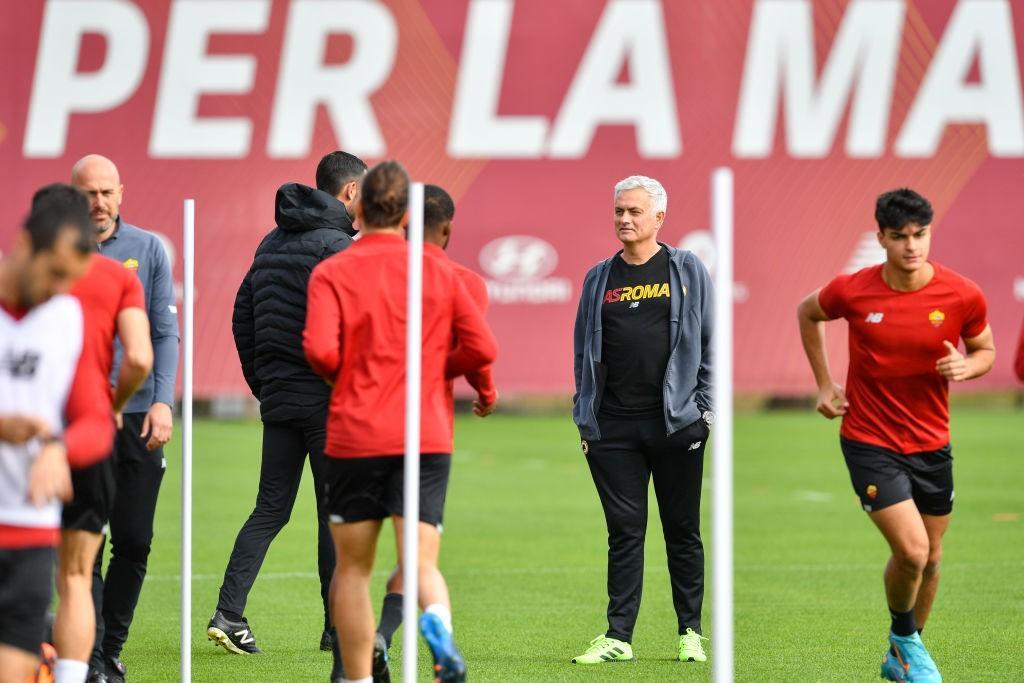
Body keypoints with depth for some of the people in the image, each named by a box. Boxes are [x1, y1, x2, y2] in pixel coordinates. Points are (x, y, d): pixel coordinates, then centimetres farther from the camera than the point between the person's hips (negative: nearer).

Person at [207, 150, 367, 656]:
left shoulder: (272, 243, 14)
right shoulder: (338, 246, -12)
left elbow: (242, 316, 16)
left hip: (278, 400, 7)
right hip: (327, 401, -7)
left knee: (270, 508, 9)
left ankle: (229, 611, -4)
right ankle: (338, 627, 6)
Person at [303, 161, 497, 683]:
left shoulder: (332, 273, -2)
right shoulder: (438, 273, 6)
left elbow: (320, 350, -15)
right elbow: (482, 348, 3)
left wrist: (339, 376, 7)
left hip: (355, 437, -1)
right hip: (428, 436, 1)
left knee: (353, 568, 12)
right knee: (421, 564, -2)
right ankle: (438, 623, -35)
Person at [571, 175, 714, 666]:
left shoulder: (687, 271, 5)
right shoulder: (599, 278, 13)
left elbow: (710, 343, 4)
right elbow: (584, 350, 15)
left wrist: (705, 408, -3)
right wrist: (585, 417, 8)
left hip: (676, 422, -2)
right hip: (613, 426, 2)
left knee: (682, 530, 4)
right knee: (624, 532, 2)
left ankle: (691, 632, 12)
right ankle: (618, 638, 2)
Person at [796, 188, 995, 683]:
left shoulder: (962, 295, -11)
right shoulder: (852, 291, -13)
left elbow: (985, 350, 7)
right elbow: (808, 313, 9)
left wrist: (967, 366, -17)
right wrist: (824, 384, 6)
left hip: (931, 444, 3)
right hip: (870, 442, -3)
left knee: (930, 559, 12)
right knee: (912, 550, -17)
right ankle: (904, 637, 13)